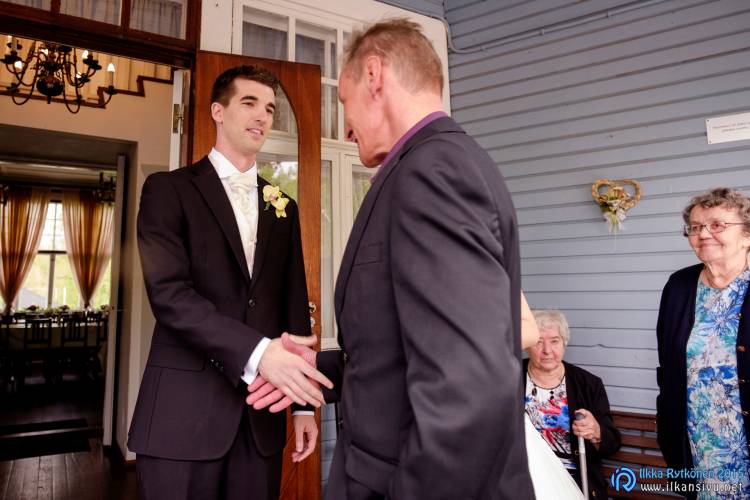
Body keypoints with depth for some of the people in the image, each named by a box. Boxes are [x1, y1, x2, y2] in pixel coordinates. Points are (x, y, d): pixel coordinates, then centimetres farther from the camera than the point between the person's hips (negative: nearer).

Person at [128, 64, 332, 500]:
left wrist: (305, 401, 7)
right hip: (185, 410, -3)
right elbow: (168, 293, -14)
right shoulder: (169, 189, -1)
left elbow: (294, 305, 11)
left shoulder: (283, 207, 12)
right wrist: (257, 351, -25)